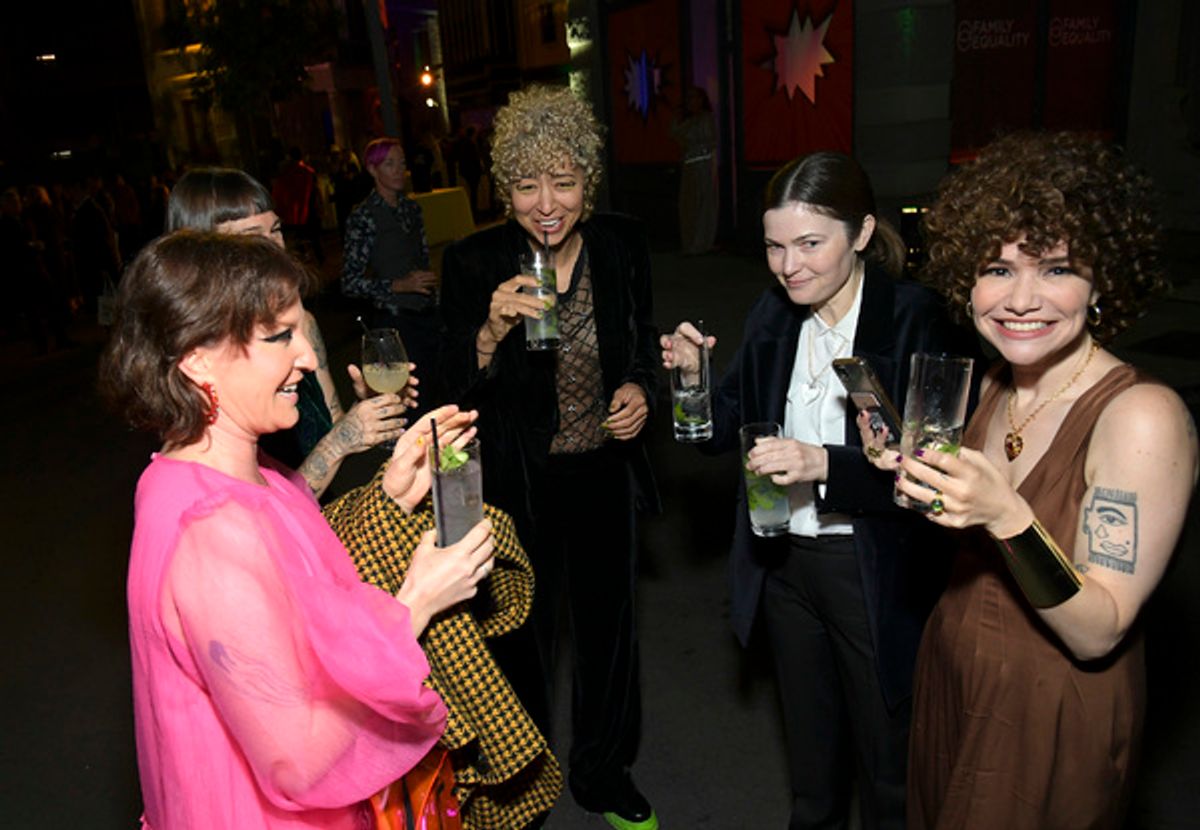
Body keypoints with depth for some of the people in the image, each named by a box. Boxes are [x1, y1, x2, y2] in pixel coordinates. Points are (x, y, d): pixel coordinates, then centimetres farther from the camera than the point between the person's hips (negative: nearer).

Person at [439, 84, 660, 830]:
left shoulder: (623, 245, -6)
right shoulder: (473, 264, -15)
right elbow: (461, 392, -13)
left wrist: (639, 388, -12)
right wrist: (493, 330, -32)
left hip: (605, 469, 3)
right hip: (519, 480, -3)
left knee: (610, 622, 20)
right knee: (522, 632, 16)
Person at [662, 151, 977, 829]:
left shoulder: (919, 322, -18)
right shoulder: (774, 315, -1)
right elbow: (728, 430, 6)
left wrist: (826, 465, -34)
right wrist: (696, 377, -13)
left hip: (876, 574, -5)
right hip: (784, 560, 5)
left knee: (885, 753, 17)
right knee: (809, 734, 27)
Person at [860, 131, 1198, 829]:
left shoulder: (1144, 416, -24)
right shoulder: (994, 388, -4)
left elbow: (1098, 634, -24)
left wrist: (1007, 514, -39)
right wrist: (908, 466, -9)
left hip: (1054, 721, -6)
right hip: (954, 682, 6)